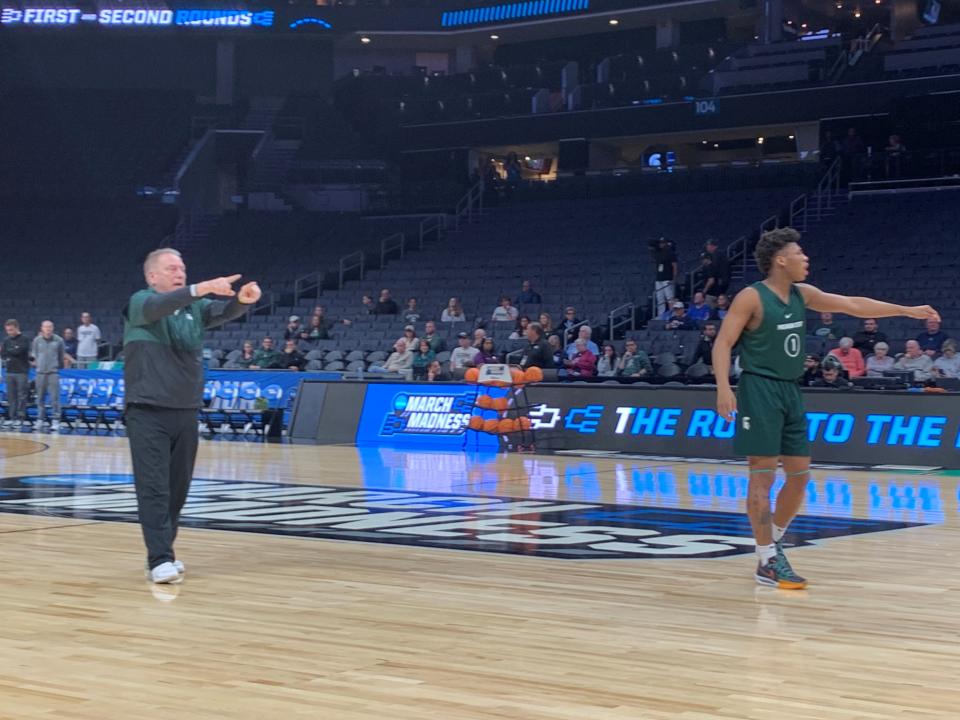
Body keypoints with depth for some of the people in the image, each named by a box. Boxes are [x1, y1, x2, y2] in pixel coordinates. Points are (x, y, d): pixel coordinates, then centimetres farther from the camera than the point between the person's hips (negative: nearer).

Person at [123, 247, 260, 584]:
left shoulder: (194, 307, 10)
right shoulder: (141, 303, -4)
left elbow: (225, 312, -7)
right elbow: (160, 305, -27)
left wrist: (243, 299, -31)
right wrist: (202, 289, -43)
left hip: (186, 412, 5)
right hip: (148, 412, -5)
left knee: (178, 488, 10)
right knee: (154, 488, -10)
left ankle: (165, 552, 21)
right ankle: (159, 560, -13)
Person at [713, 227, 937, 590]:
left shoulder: (802, 294, 10)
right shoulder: (751, 298, -11)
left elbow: (853, 305, 15)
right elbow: (723, 343, -13)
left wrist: (908, 311, 15)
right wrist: (723, 387, -26)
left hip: (790, 391, 8)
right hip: (760, 390, -8)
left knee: (800, 474, 9)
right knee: (763, 475, -6)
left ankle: (773, 543, 25)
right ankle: (767, 562, -2)